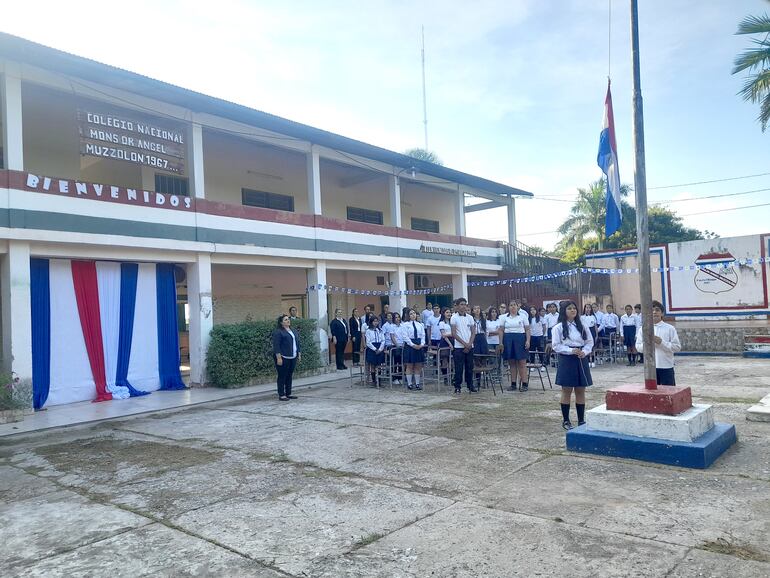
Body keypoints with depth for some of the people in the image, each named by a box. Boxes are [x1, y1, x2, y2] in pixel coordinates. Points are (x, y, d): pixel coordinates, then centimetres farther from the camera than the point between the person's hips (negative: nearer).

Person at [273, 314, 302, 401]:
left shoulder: (293, 331, 15)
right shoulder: (278, 332, -8)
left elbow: (297, 343, 20)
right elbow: (276, 346, -13)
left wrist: (299, 354, 15)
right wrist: (279, 357, -19)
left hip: (293, 358, 7)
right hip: (283, 358, -7)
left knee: (289, 376, 11)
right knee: (282, 376, -2)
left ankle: (288, 393, 19)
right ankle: (281, 395, 4)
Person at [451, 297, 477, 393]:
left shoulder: (470, 317, 9)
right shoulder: (454, 318, -3)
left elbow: (473, 332, 8)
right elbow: (454, 334, -7)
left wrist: (469, 343, -7)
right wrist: (464, 343, -11)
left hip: (469, 347, 4)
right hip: (459, 347, -4)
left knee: (469, 367, 7)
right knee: (459, 368, -2)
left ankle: (470, 385, 18)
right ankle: (457, 386, 6)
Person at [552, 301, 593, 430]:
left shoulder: (582, 326, 8)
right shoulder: (559, 328, -3)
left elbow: (590, 342, 8)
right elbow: (556, 346, -7)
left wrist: (584, 352, -10)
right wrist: (571, 350, -18)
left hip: (581, 360, 4)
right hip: (566, 360, -4)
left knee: (581, 391, 8)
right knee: (567, 391, 2)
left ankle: (581, 420, 17)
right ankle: (565, 420, 12)